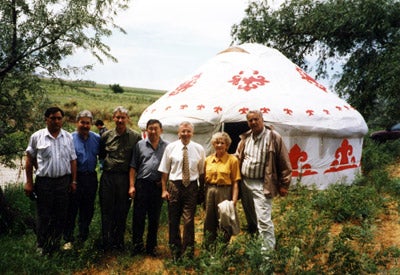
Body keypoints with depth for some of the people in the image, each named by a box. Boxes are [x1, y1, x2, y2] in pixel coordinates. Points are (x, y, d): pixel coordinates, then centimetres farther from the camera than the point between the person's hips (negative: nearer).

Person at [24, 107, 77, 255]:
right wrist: (29, 182, 0)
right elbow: (29, 160, 2)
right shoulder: (37, 137, -3)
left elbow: (72, 160, 8)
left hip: (63, 181, 3)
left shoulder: (68, 137, 4)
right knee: (43, 217, 6)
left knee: (60, 215, 11)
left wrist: (73, 181, 6)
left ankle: (56, 244, 27)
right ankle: (42, 246, 21)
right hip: (44, 181, -2)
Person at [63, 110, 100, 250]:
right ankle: (68, 239, 12)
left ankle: (83, 238, 28)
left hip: (91, 177, 4)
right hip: (75, 177, -4)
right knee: (71, 209, 1)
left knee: (88, 209, 13)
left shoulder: (97, 138, 5)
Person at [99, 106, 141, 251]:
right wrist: (107, 164, 7)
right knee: (106, 209, 6)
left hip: (125, 178, -1)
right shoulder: (106, 136, 4)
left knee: (122, 211, 8)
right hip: (108, 177, 1)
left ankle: (119, 241, 23)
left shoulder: (136, 137, -1)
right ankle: (107, 241, 18)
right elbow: (101, 155, 18)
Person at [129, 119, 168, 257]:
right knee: (138, 216, 3)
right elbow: (133, 167, 5)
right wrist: (132, 185, -2)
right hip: (141, 184, 0)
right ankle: (137, 245, 16)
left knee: (154, 219, 9)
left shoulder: (167, 146, 6)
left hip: (158, 186, 1)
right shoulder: (140, 145, 6)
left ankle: (151, 247, 22)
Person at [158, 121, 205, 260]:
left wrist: (202, 190, 5)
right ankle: (175, 250, 28)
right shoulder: (171, 147, 1)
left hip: (192, 186, -1)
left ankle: (188, 251, 15)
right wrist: (164, 190, -2)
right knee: (173, 220, 10)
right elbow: (164, 170, 3)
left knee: (189, 220, 0)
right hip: (174, 186, 1)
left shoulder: (199, 149, 3)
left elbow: (202, 172, 8)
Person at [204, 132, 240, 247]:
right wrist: (203, 197, 6)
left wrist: (234, 200, -13)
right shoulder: (208, 160, 8)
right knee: (209, 222, 12)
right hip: (209, 191, 4)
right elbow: (204, 179, 11)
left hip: (225, 192, -4)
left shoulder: (232, 160, -4)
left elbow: (235, 182, -7)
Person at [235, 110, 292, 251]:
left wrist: (283, 185, -6)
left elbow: (284, 163, -6)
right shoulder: (245, 139, 9)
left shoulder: (274, 137, -7)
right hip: (244, 183, 6)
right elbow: (237, 159, 18)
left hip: (262, 185, -6)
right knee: (250, 219, 18)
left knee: (263, 220, -10)